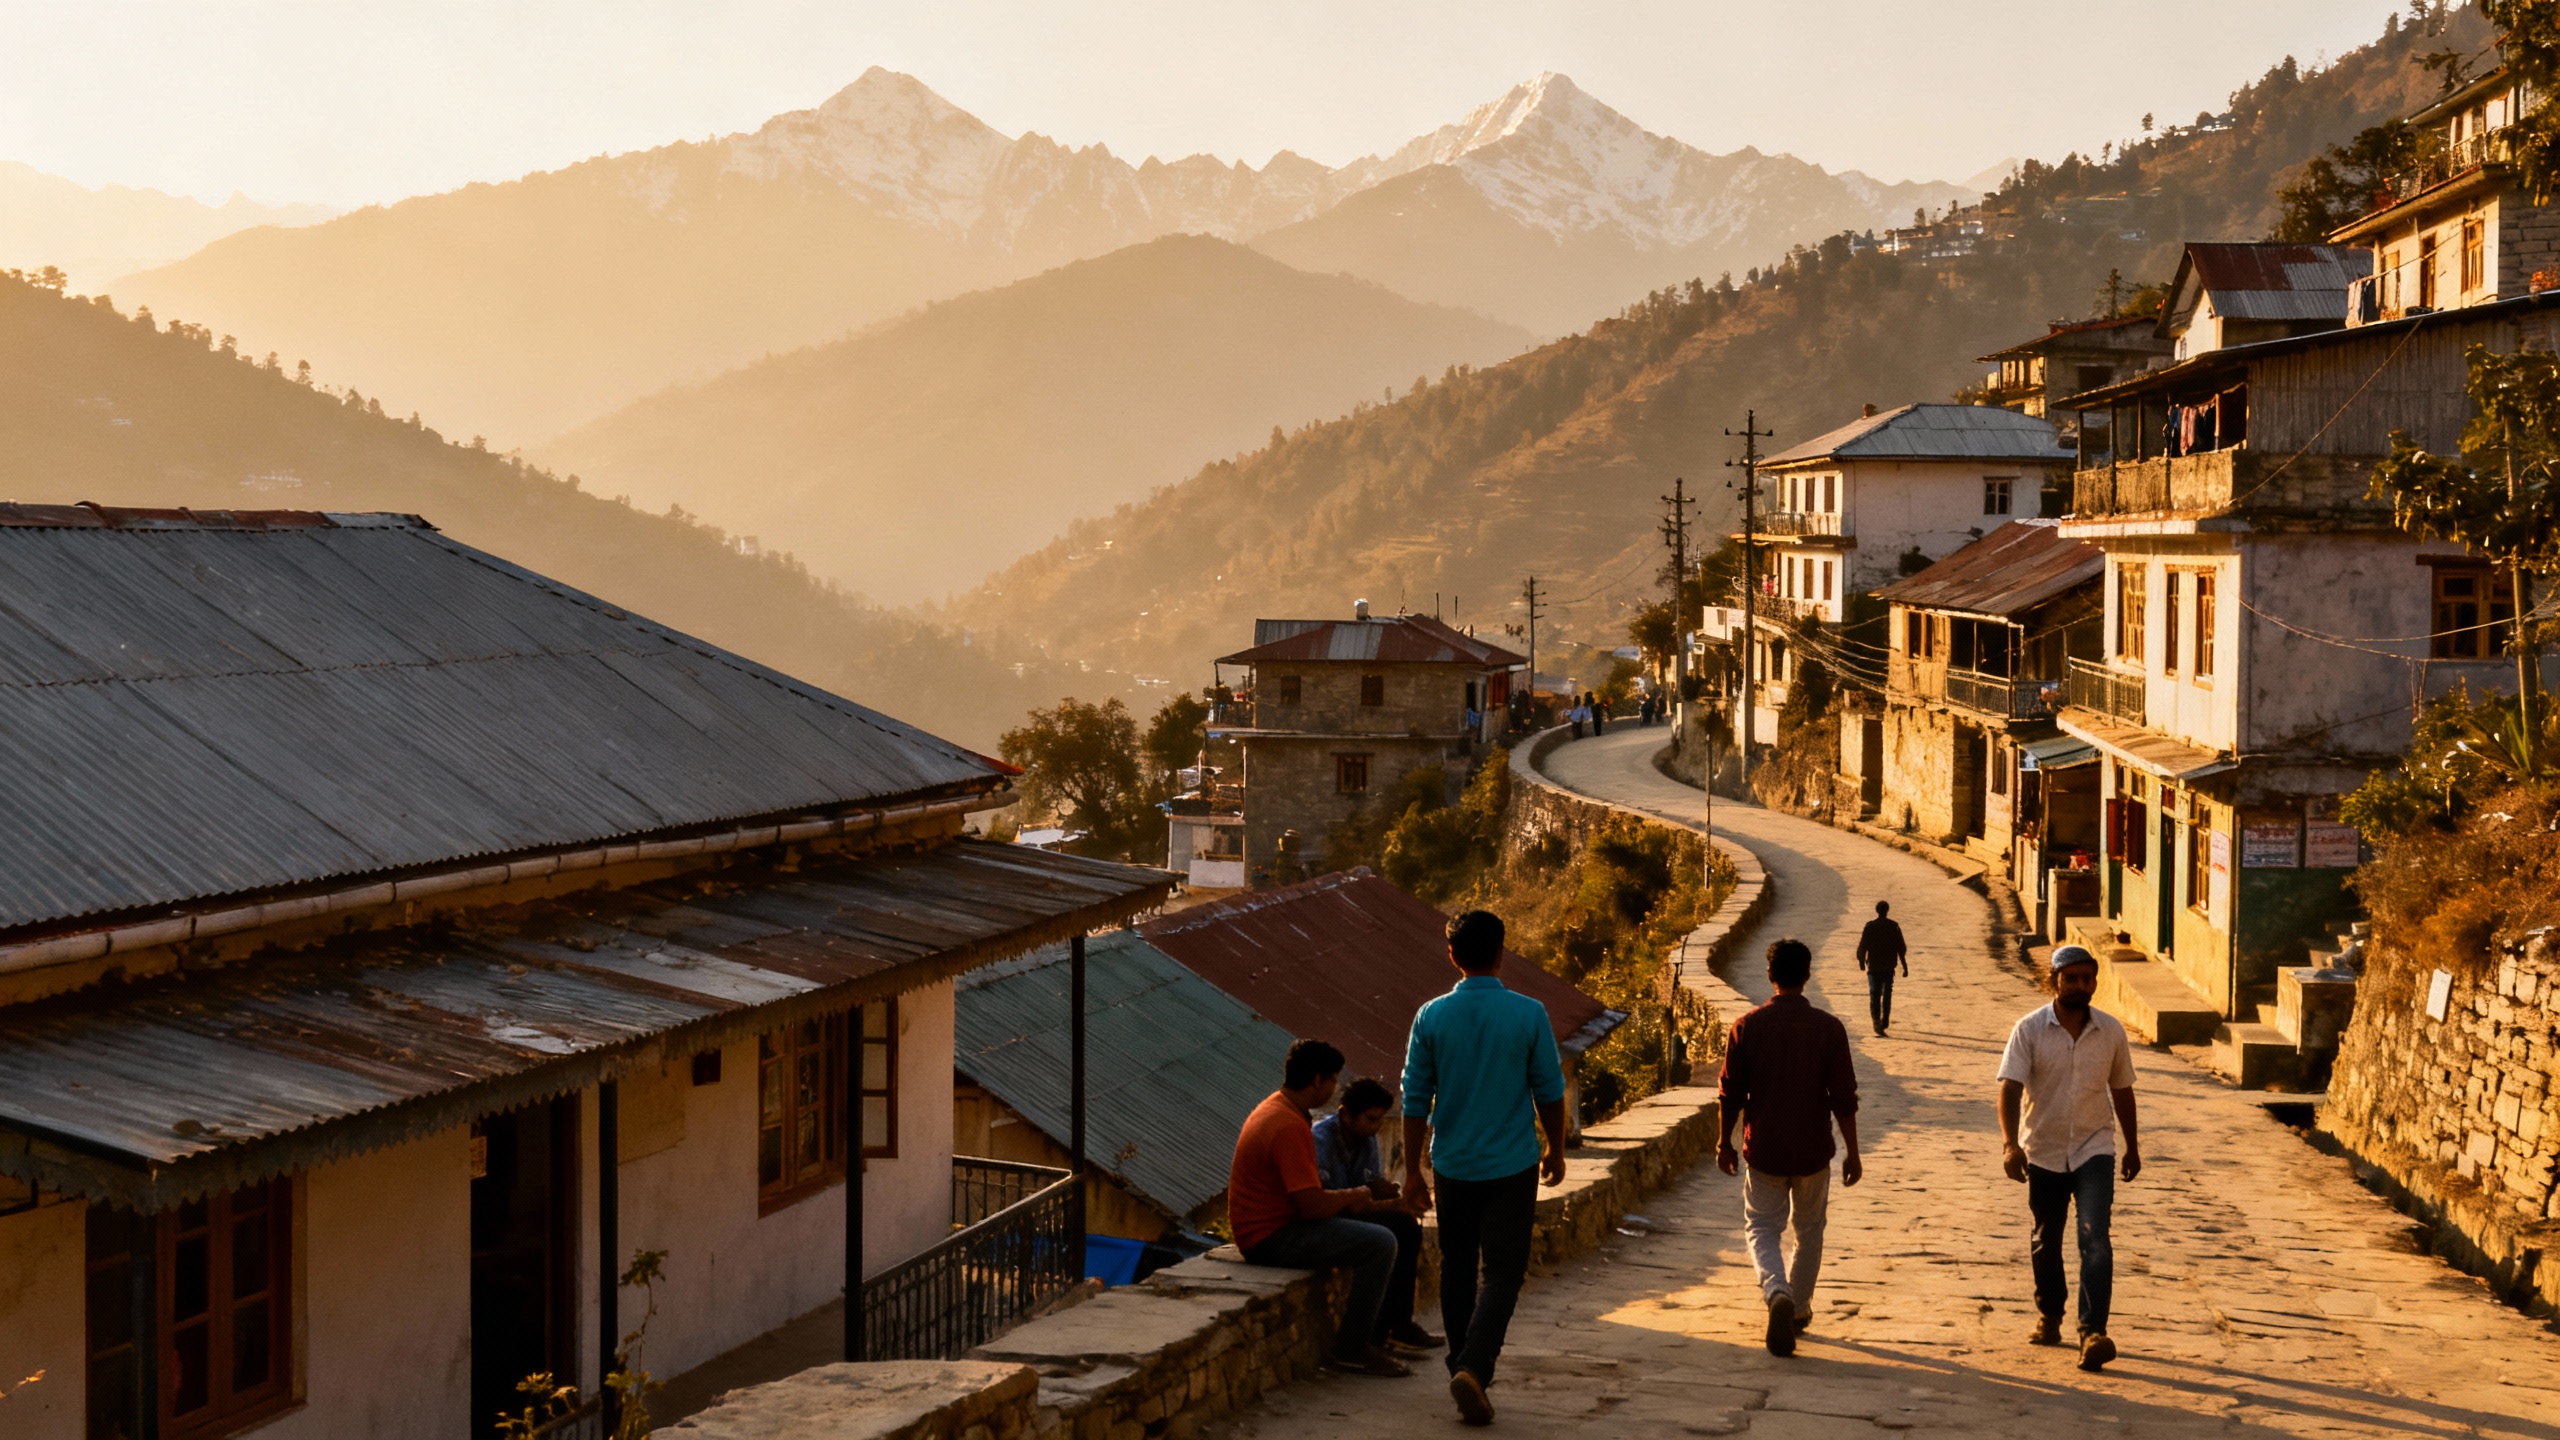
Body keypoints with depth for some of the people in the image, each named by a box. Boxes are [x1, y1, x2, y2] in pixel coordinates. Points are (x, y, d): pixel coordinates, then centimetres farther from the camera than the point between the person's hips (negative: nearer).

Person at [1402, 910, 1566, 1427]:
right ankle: (1474, 1368, -17)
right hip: (1512, 1166, -2)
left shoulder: (1432, 1017, -6)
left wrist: (1412, 1169, 8)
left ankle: (1463, 1369, 24)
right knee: (1503, 1272, 2)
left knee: (1457, 1268, 16)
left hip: (1453, 1166, 2)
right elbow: (1550, 1092, -2)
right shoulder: (1529, 1015, -9)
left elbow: (1415, 1099, -1)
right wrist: (1556, 1149, 14)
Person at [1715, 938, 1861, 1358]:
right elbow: (1844, 1097, -7)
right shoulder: (1829, 1028, -8)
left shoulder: (1748, 1026, -7)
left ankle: (1778, 1294, -20)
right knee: (1809, 1230, 20)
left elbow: (1730, 1092, -3)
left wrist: (1724, 1142, 11)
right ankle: (1799, 1308, 29)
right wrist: (1852, 1153, 1)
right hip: (1813, 1151, 1)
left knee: (1762, 1229, 7)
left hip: (1764, 1150, -1)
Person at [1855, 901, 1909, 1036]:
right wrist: (1905, 967, 3)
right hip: (1889, 967, 1)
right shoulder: (1894, 927, -3)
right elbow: (1901, 948, -2)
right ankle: (1885, 1021, 25)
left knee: (1874, 995, -2)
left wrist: (1861, 961, 13)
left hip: (1874, 967, -1)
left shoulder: (1870, 926, -5)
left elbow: (1862, 946, -3)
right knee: (1887, 994, 17)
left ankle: (1876, 1019, -23)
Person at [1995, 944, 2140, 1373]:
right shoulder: (2029, 1029, -9)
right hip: (2043, 1151, 0)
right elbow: (2010, 1088, -16)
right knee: (2045, 1241, 15)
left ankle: (2093, 1333, -19)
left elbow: (2121, 1090, 11)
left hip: (2094, 1149, 0)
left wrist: (2132, 1146, 19)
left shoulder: (2111, 1031, -2)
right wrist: (2009, 1143, -30)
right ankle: (2049, 1317, 36)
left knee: (2095, 1239, -15)